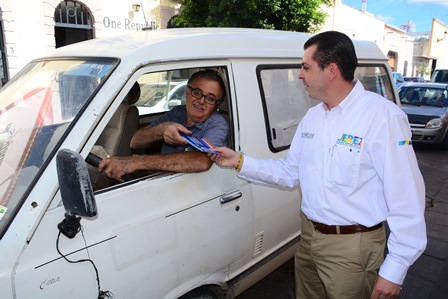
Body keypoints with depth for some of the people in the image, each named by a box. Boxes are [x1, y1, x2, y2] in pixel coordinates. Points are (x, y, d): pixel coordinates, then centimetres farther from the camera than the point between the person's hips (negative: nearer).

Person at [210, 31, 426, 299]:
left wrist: (395, 270, -17)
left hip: (352, 248, -7)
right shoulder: (312, 117, 6)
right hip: (309, 237, 7)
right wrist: (240, 162, 1)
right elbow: (289, 173, 10)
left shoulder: (382, 115, -19)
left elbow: (406, 197, -20)